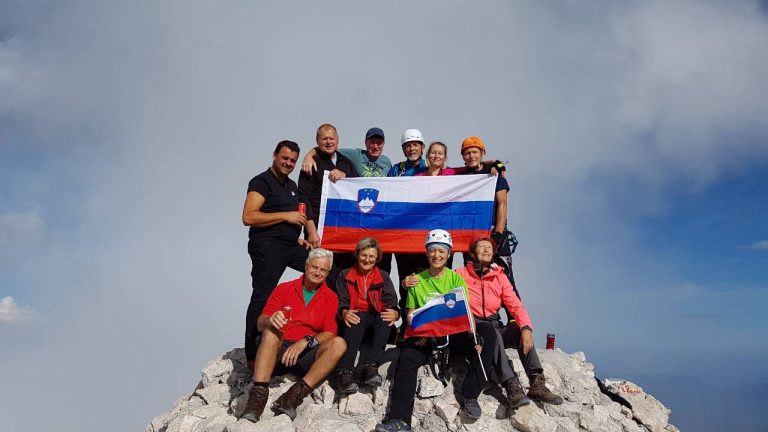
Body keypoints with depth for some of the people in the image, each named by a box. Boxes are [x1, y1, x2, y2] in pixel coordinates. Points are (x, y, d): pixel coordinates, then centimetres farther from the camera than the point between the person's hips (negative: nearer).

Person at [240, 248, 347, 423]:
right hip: (278, 351, 0)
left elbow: (329, 334, -2)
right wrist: (270, 320, -24)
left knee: (339, 343, -25)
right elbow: (261, 323, 2)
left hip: (307, 356, 1)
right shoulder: (284, 289, 9)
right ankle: (258, 394, -36)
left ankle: (295, 394, -33)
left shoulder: (330, 298, 9)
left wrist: (305, 342, -22)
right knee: (271, 331, -30)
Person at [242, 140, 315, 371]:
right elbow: (248, 217, -19)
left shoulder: (292, 185, 20)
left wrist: (297, 237, 14)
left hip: (291, 246, 8)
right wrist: (286, 216, -17)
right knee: (261, 299, -4)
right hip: (268, 247, -8)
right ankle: (252, 356, 6)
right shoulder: (261, 182, -6)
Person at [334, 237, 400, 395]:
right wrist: (344, 312, -25)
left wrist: (394, 313, -25)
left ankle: (371, 366, -44)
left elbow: (391, 302, 1)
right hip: (354, 319, -1)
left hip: (376, 323, 1)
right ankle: (345, 371, -48)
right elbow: (341, 301, 1)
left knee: (385, 318, -33)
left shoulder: (383, 277, 16)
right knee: (359, 317, -36)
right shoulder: (345, 275, 14)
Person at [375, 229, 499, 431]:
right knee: (407, 357, -29)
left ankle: (469, 395, -17)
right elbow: (411, 313, 9)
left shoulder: (457, 280, 6)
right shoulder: (417, 280, 10)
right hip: (425, 336, 1)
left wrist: (473, 336, -23)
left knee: (486, 331, -26)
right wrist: (417, 333, -13)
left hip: (454, 333, 0)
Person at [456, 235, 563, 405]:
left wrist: (526, 328, -18)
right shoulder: (461, 274, 2)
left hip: (495, 325, 4)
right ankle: (511, 385, -39)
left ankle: (537, 384, -26)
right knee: (492, 332, -34)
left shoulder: (499, 276, 11)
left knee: (520, 329, -24)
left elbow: (515, 305, 0)